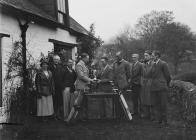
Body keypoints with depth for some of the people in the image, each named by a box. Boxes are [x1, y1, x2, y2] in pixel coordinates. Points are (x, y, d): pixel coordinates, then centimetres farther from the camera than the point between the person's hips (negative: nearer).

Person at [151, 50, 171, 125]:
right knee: (156, 105, 8)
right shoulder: (153, 65, 15)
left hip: (162, 88, -6)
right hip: (154, 87, 6)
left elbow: (168, 76, -2)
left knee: (163, 104, -1)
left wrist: (166, 84, 7)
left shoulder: (163, 64, -5)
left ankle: (164, 120, 7)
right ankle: (158, 119, 16)